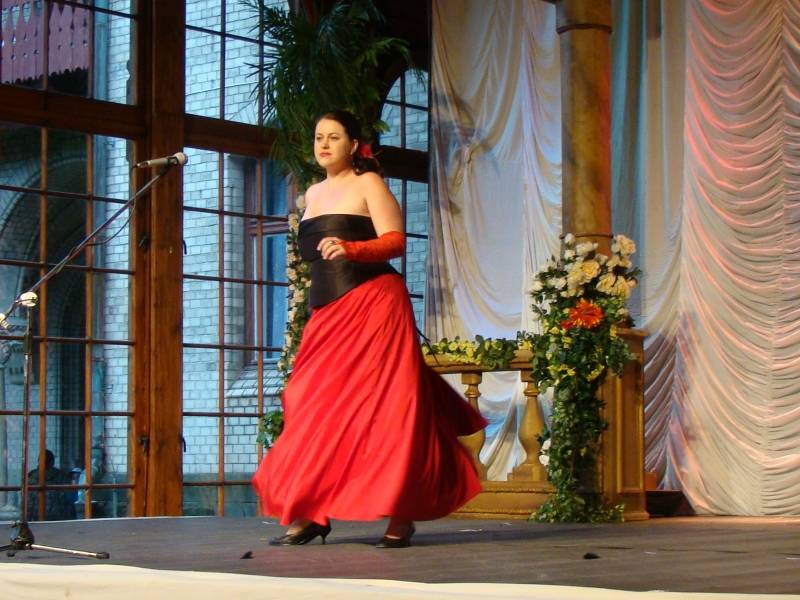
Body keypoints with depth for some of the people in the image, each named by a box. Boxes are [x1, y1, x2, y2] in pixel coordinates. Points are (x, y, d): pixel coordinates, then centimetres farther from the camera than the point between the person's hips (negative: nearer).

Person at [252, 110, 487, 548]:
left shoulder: (368, 184, 1)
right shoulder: (313, 194, 20)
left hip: (371, 307, -7)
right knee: (313, 409, -1)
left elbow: (395, 241, -10)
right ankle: (310, 515, -1)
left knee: (382, 409, -9)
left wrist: (350, 249, -25)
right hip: (326, 314, 7)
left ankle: (400, 518, -8)